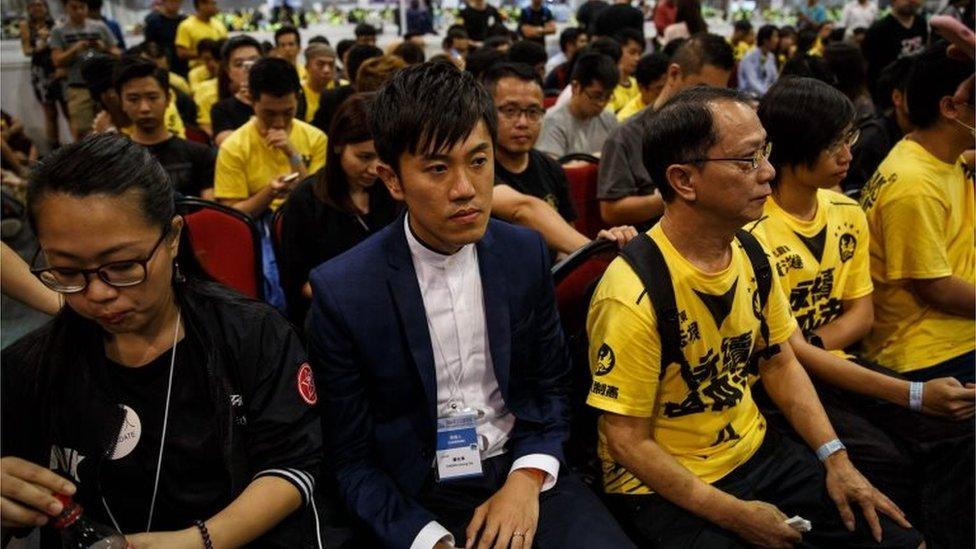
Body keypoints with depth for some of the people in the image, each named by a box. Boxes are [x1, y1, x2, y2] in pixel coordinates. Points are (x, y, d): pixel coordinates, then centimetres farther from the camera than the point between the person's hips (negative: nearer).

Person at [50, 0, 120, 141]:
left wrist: (104, 49, -10)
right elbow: (57, 61, 1)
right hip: (77, 88, -1)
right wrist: (75, 49, -14)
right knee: (80, 132, -5)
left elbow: (117, 54, 10)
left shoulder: (100, 27, 10)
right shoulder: (59, 31, 7)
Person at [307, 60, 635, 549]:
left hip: (521, 474, 3)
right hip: (418, 498, -2)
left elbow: (551, 383, 8)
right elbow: (352, 459, -6)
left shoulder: (525, 253, -3)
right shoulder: (342, 292, -13)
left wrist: (528, 477, -7)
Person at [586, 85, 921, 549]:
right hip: (665, 489, -6)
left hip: (756, 453, 6)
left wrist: (836, 458, 0)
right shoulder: (632, 295, -25)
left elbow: (779, 361, 9)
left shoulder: (751, 253, -3)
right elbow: (628, 442, -19)